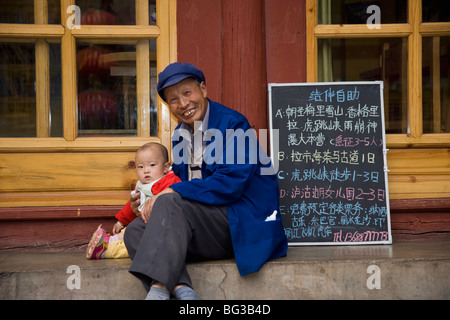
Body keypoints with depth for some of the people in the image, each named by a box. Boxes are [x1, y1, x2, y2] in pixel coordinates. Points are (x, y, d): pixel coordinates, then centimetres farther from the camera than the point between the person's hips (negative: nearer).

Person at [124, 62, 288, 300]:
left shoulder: (232, 124, -9)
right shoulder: (180, 134, 14)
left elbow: (230, 184, -20)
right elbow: (180, 184, 18)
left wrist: (173, 192, -20)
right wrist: (151, 201, -5)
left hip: (241, 223, -8)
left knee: (170, 203, -29)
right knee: (136, 231, -10)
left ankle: (158, 288, -36)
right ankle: (182, 289, -31)